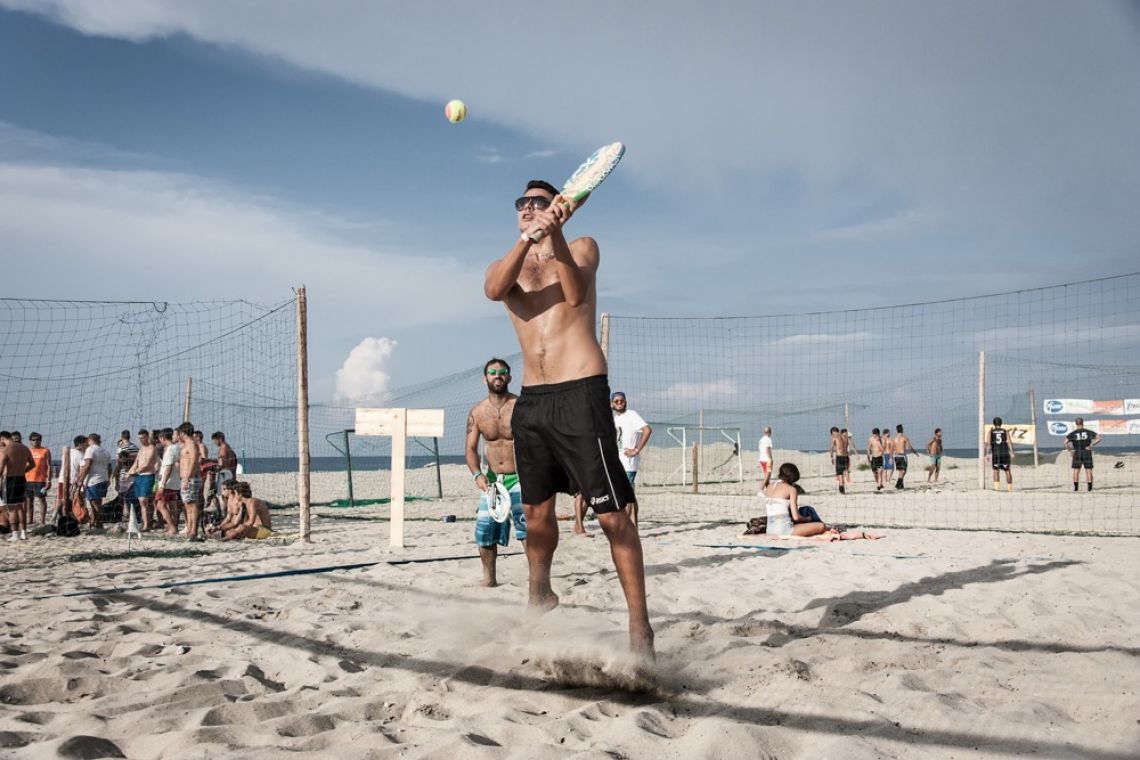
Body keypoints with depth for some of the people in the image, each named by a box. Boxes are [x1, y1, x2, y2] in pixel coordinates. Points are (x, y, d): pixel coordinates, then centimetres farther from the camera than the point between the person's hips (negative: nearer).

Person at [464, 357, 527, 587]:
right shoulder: (477, 412, 3)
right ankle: (489, 579, 24)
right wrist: (477, 474, -12)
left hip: (519, 477, -4)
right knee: (484, 531, 6)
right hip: (491, 480, 5)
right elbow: (471, 448, 5)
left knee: (527, 526, -20)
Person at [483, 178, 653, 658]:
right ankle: (538, 595, 36)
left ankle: (640, 626, -7)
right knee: (536, 510, 14)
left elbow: (576, 293, -14)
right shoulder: (508, 264, 17)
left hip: (580, 393, -5)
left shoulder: (582, 247, 9)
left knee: (612, 513, -10)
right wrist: (527, 240, -24)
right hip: (531, 400, 5)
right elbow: (493, 290, -9)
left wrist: (555, 237, -27)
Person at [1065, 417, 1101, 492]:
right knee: (1088, 471, 4)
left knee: (1076, 471, 4)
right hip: (1087, 452, 0)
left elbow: (1065, 442, -10)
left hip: (1077, 453, 0)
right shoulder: (1088, 432, 2)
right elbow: (1099, 438, -6)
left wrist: (1070, 450, -1)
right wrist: (1091, 445, -6)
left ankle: (1076, 487, -1)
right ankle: (1089, 487, 1)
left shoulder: (1073, 433, 1)